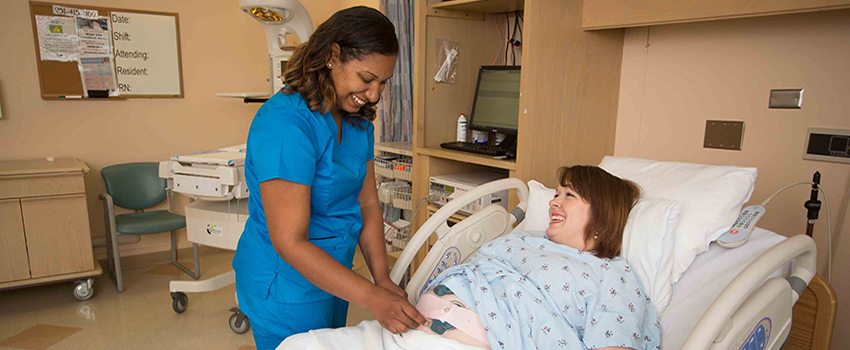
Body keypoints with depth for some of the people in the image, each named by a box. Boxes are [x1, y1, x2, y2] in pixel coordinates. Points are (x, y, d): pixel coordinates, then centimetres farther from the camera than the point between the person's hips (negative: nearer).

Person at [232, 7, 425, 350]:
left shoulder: (358, 121, 0)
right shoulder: (285, 125, -27)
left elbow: (367, 203, 0)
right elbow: (290, 242, -28)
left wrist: (382, 277, -12)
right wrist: (371, 297, -30)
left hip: (332, 274, 8)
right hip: (287, 287, -8)